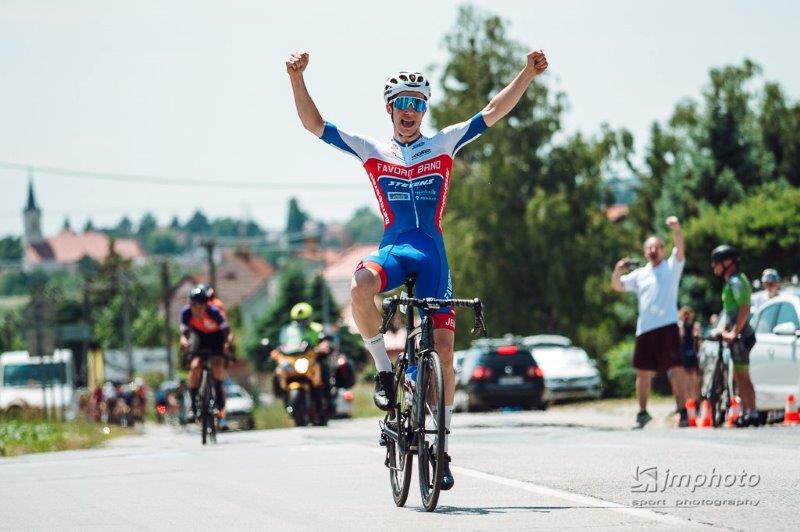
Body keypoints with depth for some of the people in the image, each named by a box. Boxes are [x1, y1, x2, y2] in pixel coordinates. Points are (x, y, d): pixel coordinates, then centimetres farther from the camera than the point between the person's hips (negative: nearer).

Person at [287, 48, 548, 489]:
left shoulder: (443, 145, 11)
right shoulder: (372, 151, 10)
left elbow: (492, 113, 5)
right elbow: (315, 124, 5)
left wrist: (528, 74, -5)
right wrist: (297, 79, -7)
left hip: (432, 253, 1)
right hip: (393, 247, -1)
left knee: (443, 348, -3)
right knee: (360, 286, -36)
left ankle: (441, 440, 9)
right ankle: (383, 369, -15)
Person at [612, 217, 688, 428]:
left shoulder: (671, 267, 8)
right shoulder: (639, 274, 19)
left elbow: (680, 247, -8)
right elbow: (617, 285, 20)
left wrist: (676, 229, -28)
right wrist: (618, 271, -2)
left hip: (667, 326, -4)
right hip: (644, 329, 4)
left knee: (676, 370, -11)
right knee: (643, 371, 6)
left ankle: (683, 410, -11)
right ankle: (642, 412, 17)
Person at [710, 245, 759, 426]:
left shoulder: (736, 281, -13)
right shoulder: (730, 282, 19)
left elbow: (744, 308, -24)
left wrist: (734, 332, -27)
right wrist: (720, 328, 11)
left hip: (741, 336, -10)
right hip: (736, 335, 10)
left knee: (742, 376, -11)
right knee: (739, 376, 13)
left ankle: (752, 414, -13)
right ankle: (747, 413, 17)